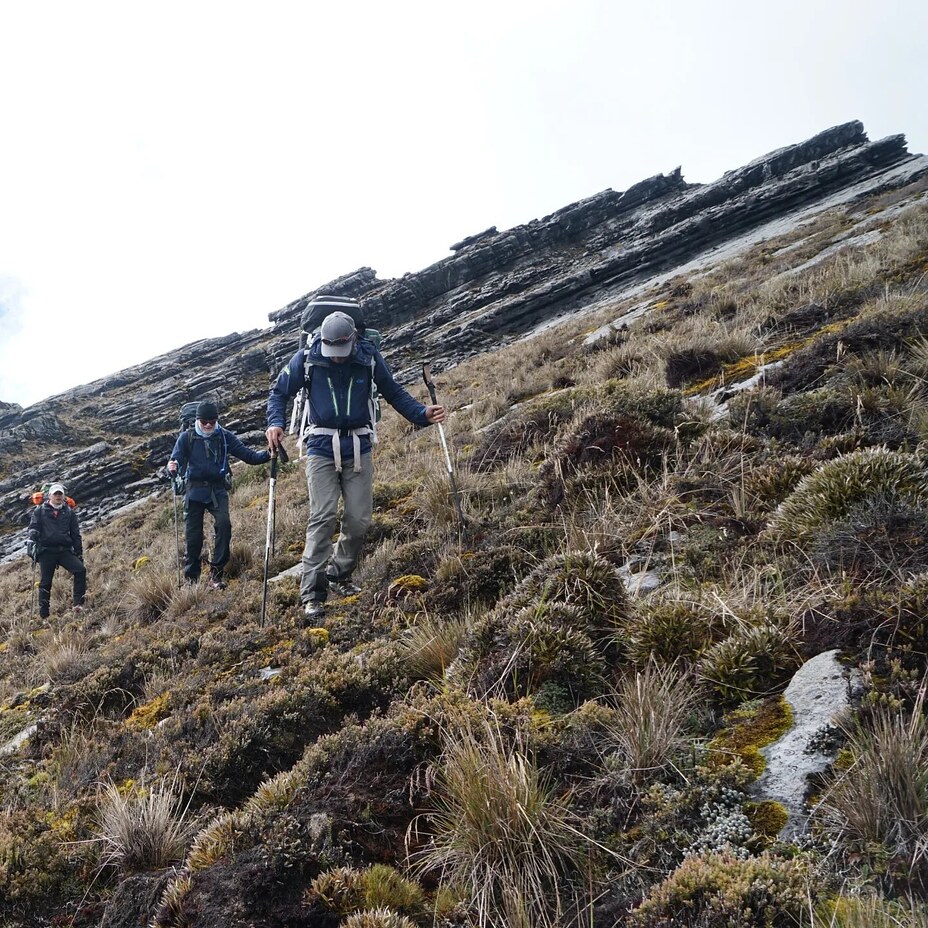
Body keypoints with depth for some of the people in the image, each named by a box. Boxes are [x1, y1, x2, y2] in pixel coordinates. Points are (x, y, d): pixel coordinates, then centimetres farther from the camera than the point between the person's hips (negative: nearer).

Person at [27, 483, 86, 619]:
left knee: (80, 569, -22)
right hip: (46, 551, -1)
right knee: (45, 583, 0)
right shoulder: (40, 510, 9)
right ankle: (44, 616, 10)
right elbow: (33, 529, 3)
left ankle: (78, 603, -20)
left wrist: (79, 554, 11)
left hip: (65, 551, 1)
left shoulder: (69, 512, 14)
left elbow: (76, 535, 15)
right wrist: (33, 544, -13)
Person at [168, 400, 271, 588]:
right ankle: (191, 578, 17)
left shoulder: (225, 437, 4)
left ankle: (216, 573, -15)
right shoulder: (187, 437, 2)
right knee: (193, 535, 0)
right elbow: (176, 460, -4)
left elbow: (247, 454, -1)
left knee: (224, 524, -22)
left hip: (217, 490, 0)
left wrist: (266, 455, -19)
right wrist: (172, 468, -28)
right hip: (194, 490, 0)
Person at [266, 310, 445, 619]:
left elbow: (394, 393, 8)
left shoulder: (369, 358, -3)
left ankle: (339, 576, 25)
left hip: (358, 449, 2)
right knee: (323, 517, -13)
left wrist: (422, 414, -6)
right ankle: (312, 594, -11)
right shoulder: (306, 359, -6)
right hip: (322, 448, -2)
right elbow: (279, 391, 7)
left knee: (359, 519, 1)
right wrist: (275, 423, -10)